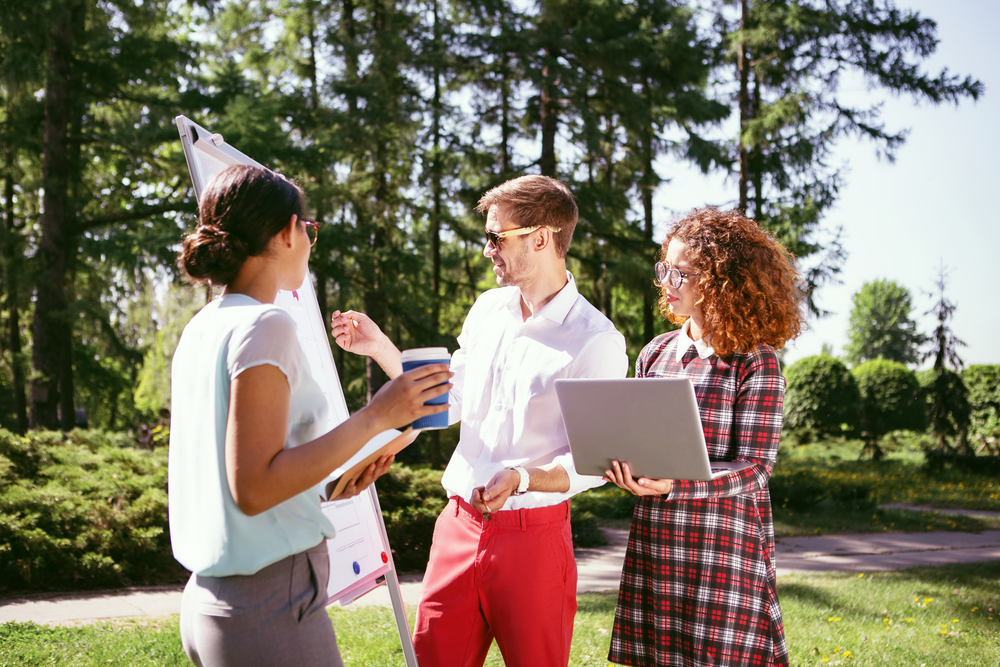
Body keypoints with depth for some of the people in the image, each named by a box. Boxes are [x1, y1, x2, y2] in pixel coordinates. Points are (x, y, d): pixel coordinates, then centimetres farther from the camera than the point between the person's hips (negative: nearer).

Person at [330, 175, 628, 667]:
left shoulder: (596, 340, -10)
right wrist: (381, 349, 11)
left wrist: (521, 478, -26)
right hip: (458, 524, 5)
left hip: (533, 535, -5)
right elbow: (449, 405, 17)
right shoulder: (488, 309, 10)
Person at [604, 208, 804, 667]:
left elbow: (754, 469, -12)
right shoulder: (655, 354, 10)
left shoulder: (754, 362, -7)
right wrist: (619, 463, -7)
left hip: (724, 546, -5)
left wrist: (671, 485, -24)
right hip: (654, 544, 5)